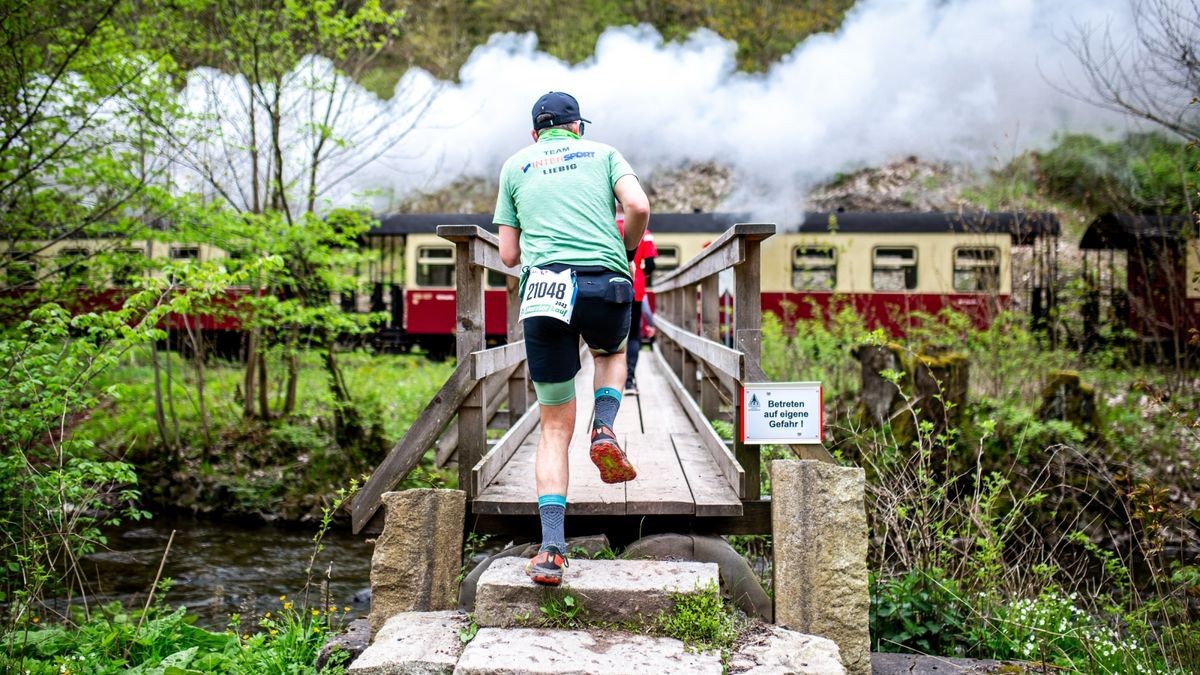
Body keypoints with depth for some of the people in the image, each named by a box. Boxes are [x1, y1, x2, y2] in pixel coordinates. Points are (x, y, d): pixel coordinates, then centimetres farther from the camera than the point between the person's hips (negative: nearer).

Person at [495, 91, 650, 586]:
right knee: (612, 353, 35)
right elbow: (639, 206, 0)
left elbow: (508, 254, 17)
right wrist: (627, 249, 19)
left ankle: (552, 549, -5)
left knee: (555, 428, 8)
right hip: (606, 285, 0)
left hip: (544, 289, 1)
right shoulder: (602, 153, 18)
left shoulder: (515, 165, 21)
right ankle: (604, 430, 5)